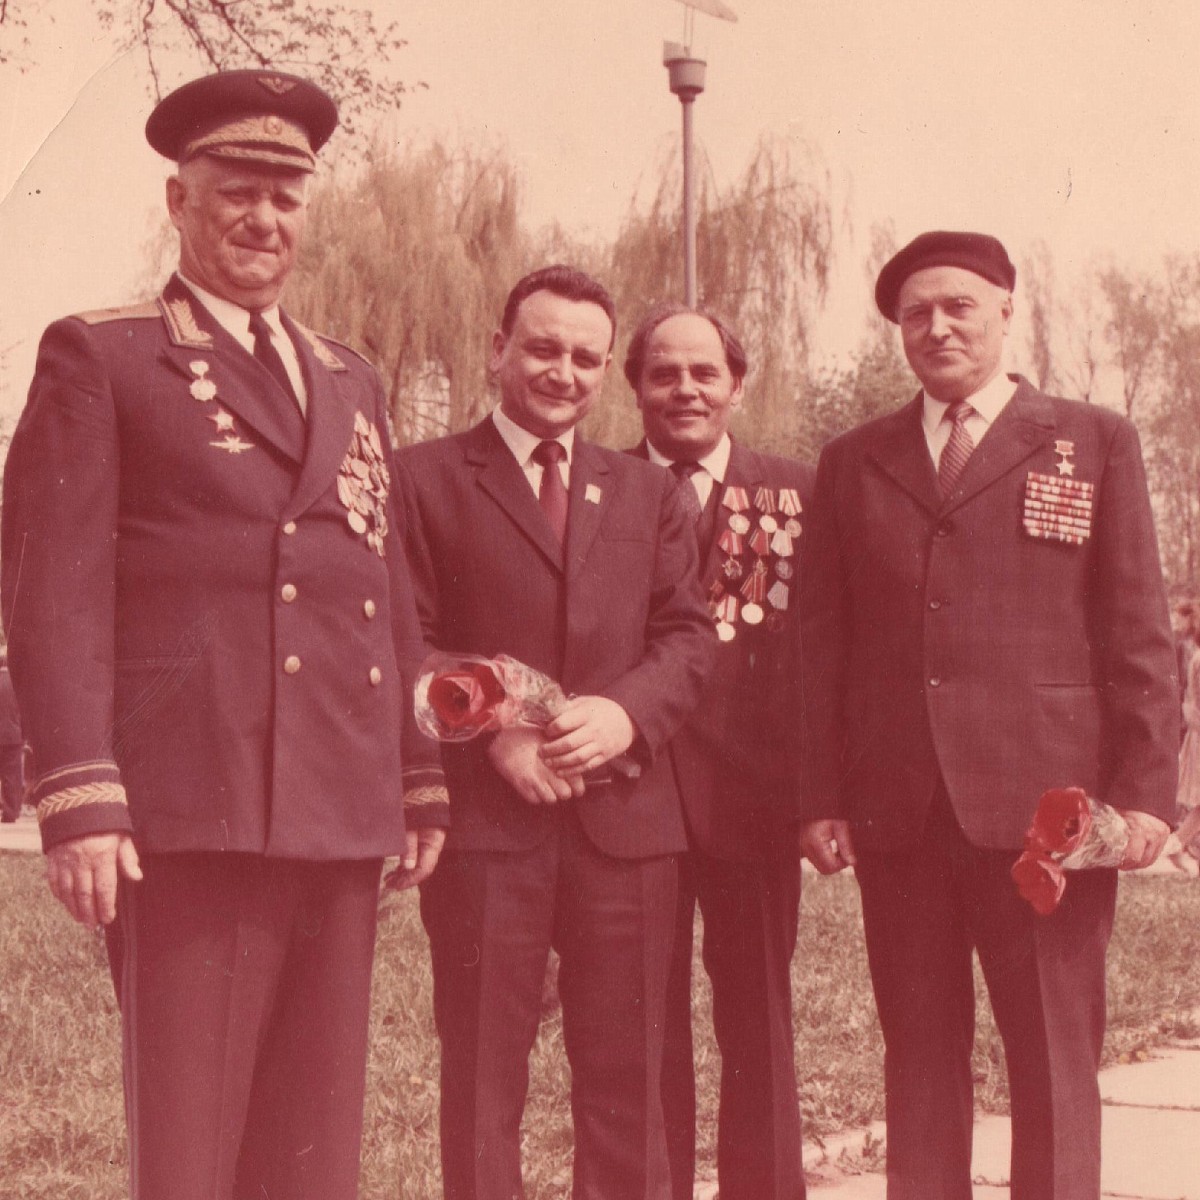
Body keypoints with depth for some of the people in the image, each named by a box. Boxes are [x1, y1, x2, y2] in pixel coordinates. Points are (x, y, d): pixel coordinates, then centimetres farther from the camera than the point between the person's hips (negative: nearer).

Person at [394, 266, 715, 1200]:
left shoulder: (647, 492, 18)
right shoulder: (425, 479, 4)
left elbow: (688, 634, 9)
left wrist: (626, 710, -10)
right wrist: (494, 736, -15)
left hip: (624, 812, 4)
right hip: (485, 816, -3)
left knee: (627, 1074, 7)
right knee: (482, 1076, 2)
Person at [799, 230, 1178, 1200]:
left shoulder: (1094, 444, 8)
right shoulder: (854, 462, 15)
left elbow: (1138, 629, 3)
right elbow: (823, 643, 12)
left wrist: (1146, 787, -6)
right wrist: (821, 794, 3)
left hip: (1046, 805, -2)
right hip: (897, 814, 3)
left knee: (1055, 1062, 0)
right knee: (920, 1053, 8)